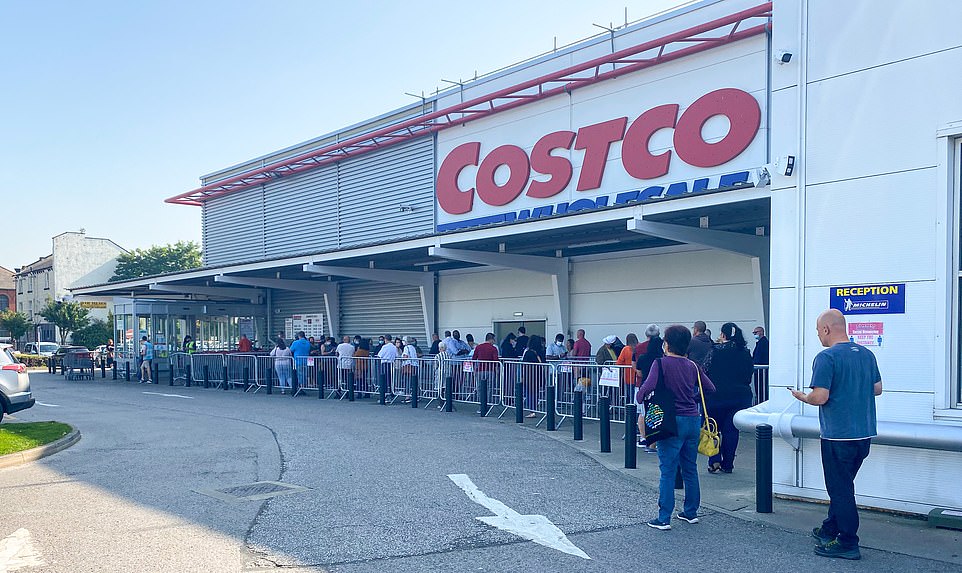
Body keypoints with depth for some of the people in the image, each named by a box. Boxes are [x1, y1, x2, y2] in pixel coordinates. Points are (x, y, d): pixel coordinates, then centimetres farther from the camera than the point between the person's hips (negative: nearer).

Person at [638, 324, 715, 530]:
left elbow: (648, 387, -22)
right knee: (690, 468, 16)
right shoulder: (692, 366, 5)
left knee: (668, 470, 0)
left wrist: (639, 397, -2)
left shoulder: (661, 363, -10)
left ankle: (664, 518, 3)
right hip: (694, 420, 5)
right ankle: (691, 512, 26)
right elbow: (710, 389, 7)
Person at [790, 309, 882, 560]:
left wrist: (801, 396, -3)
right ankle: (830, 530, 33)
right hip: (864, 433, 8)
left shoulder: (827, 357, -17)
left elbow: (820, 397, -22)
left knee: (840, 489, 4)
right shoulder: (867, 354, 6)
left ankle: (848, 543, 11)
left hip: (838, 435, -8)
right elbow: (877, 389, 15)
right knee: (843, 486, 20)